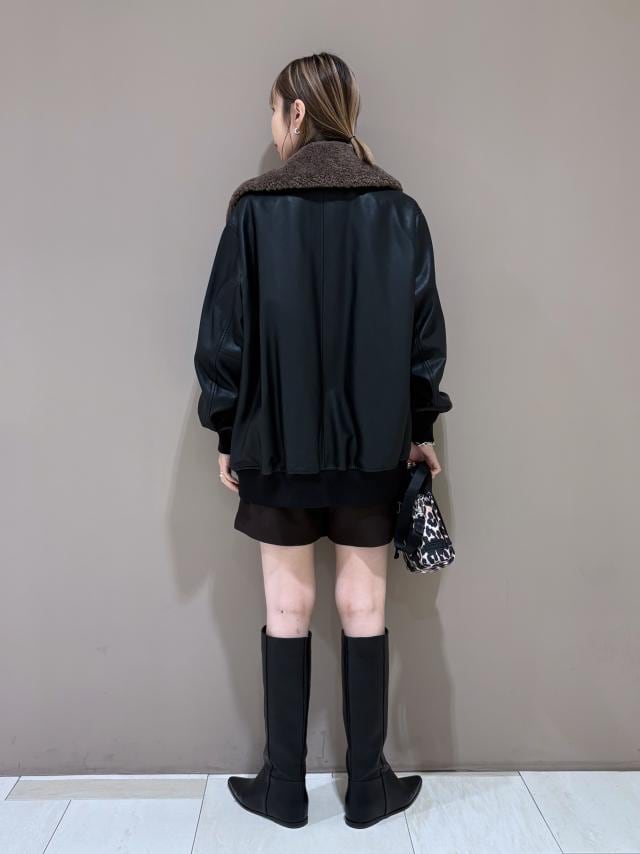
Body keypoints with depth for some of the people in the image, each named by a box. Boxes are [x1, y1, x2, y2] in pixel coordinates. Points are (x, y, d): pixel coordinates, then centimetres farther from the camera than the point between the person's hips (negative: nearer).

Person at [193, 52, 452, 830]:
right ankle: (368, 787, 25)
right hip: (372, 444, 2)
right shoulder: (398, 209, 3)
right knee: (363, 609, 11)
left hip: (277, 442, -1)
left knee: (287, 609, 11)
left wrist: (226, 431, 5)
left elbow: (224, 331, -4)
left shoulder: (255, 208, -2)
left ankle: (284, 787, 25)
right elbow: (424, 330, 2)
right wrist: (418, 426, 9)